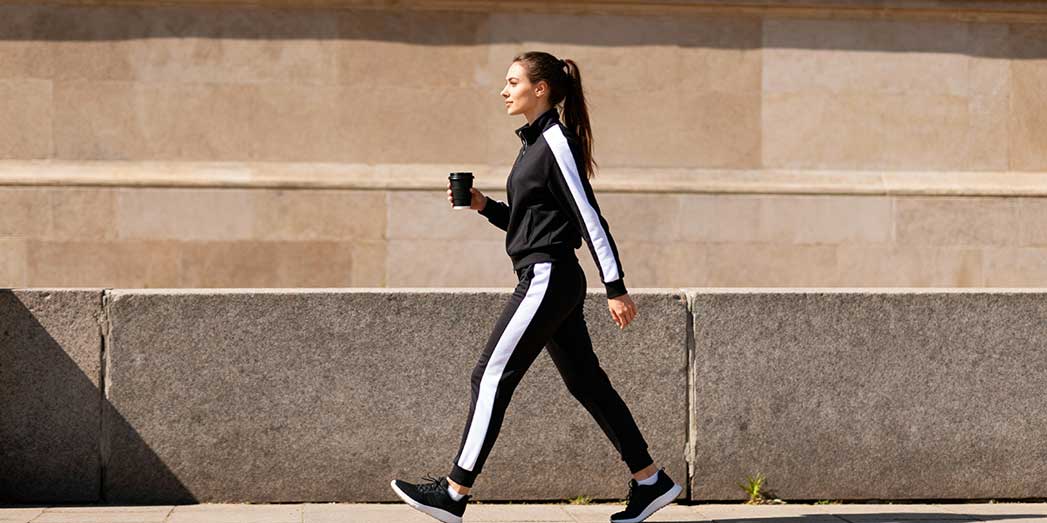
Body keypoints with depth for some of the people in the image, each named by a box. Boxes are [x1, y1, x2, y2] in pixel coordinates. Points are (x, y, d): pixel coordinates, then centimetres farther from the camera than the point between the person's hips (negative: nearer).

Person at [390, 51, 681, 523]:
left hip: (547, 278, -10)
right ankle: (651, 481, 16)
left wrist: (615, 288, -18)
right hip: (555, 282, 10)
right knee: (586, 382, 11)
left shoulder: (556, 142, -12)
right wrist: (484, 206, 7)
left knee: (492, 376, -7)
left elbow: (589, 217, -16)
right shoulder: (534, 142, 16)